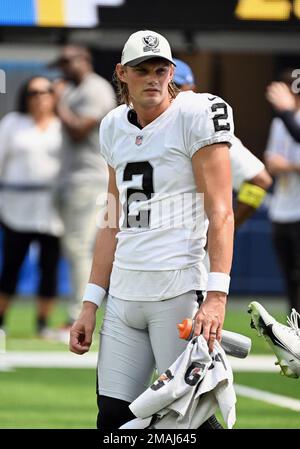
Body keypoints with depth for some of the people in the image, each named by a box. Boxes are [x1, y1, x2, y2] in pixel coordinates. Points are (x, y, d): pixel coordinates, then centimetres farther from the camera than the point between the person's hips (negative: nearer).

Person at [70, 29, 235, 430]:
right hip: (124, 293, 7)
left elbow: (220, 213, -11)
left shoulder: (195, 116, -5)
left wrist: (217, 295, -21)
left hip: (178, 289, -7)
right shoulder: (115, 128, 15)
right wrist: (91, 304, 17)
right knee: (112, 419, 3)